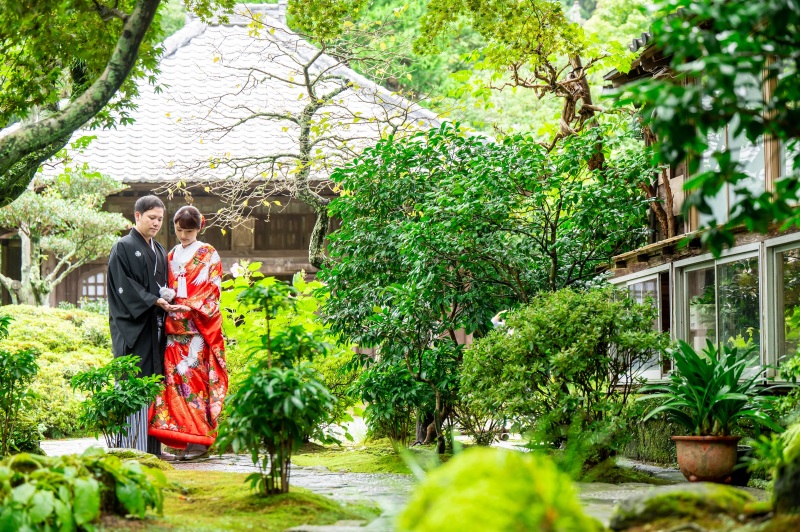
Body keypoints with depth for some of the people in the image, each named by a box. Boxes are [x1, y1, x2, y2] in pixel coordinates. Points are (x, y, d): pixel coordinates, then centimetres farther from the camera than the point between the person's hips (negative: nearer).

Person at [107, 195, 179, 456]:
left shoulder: (159, 251, 20)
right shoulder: (123, 248, -2)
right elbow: (123, 286, -11)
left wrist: (167, 302, 2)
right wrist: (153, 301, -17)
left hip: (155, 326, 7)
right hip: (133, 326, -7)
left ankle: (152, 447, 6)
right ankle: (132, 446, -11)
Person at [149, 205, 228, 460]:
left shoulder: (209, 255, 3)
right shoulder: (172, 256, 18)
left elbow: (213, 290, -5)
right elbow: (168, 287, 19)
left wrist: (190, 306, -19)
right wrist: (165, 297, -4)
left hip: (199, 326, -5)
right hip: (175, 328, 5)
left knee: (195, 378, -10)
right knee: (175, 378, -3)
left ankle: (200, 439, -10)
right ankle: (182, 437, -1)